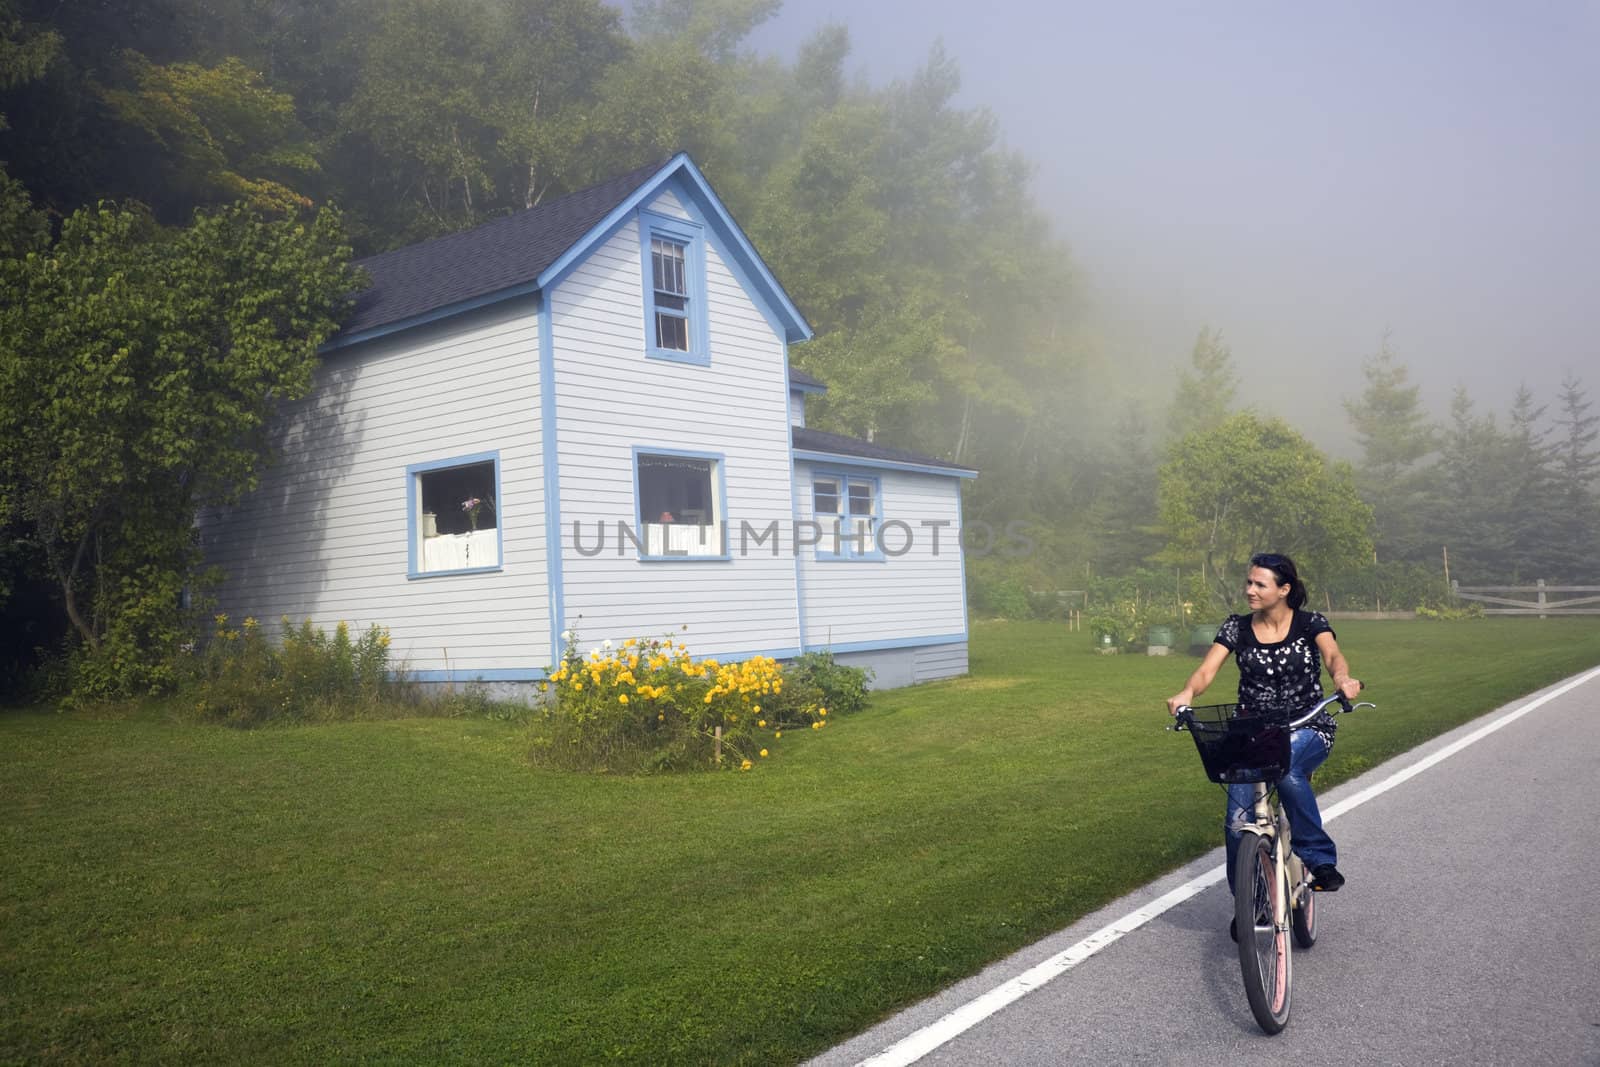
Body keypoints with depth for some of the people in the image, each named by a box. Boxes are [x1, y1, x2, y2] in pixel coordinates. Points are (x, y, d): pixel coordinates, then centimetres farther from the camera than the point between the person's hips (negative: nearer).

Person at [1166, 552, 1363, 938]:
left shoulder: (1310, 624, -1)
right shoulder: (1236, 628, 2)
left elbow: (1333, 655, -21)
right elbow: (1207, 669, -12)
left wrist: (1343, 679, -45)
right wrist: (1186, 693, -34)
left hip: (1306, 731, -2)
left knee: (1285, 764, -37)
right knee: (1238, 820, -14)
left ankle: (1319, 858, -18)